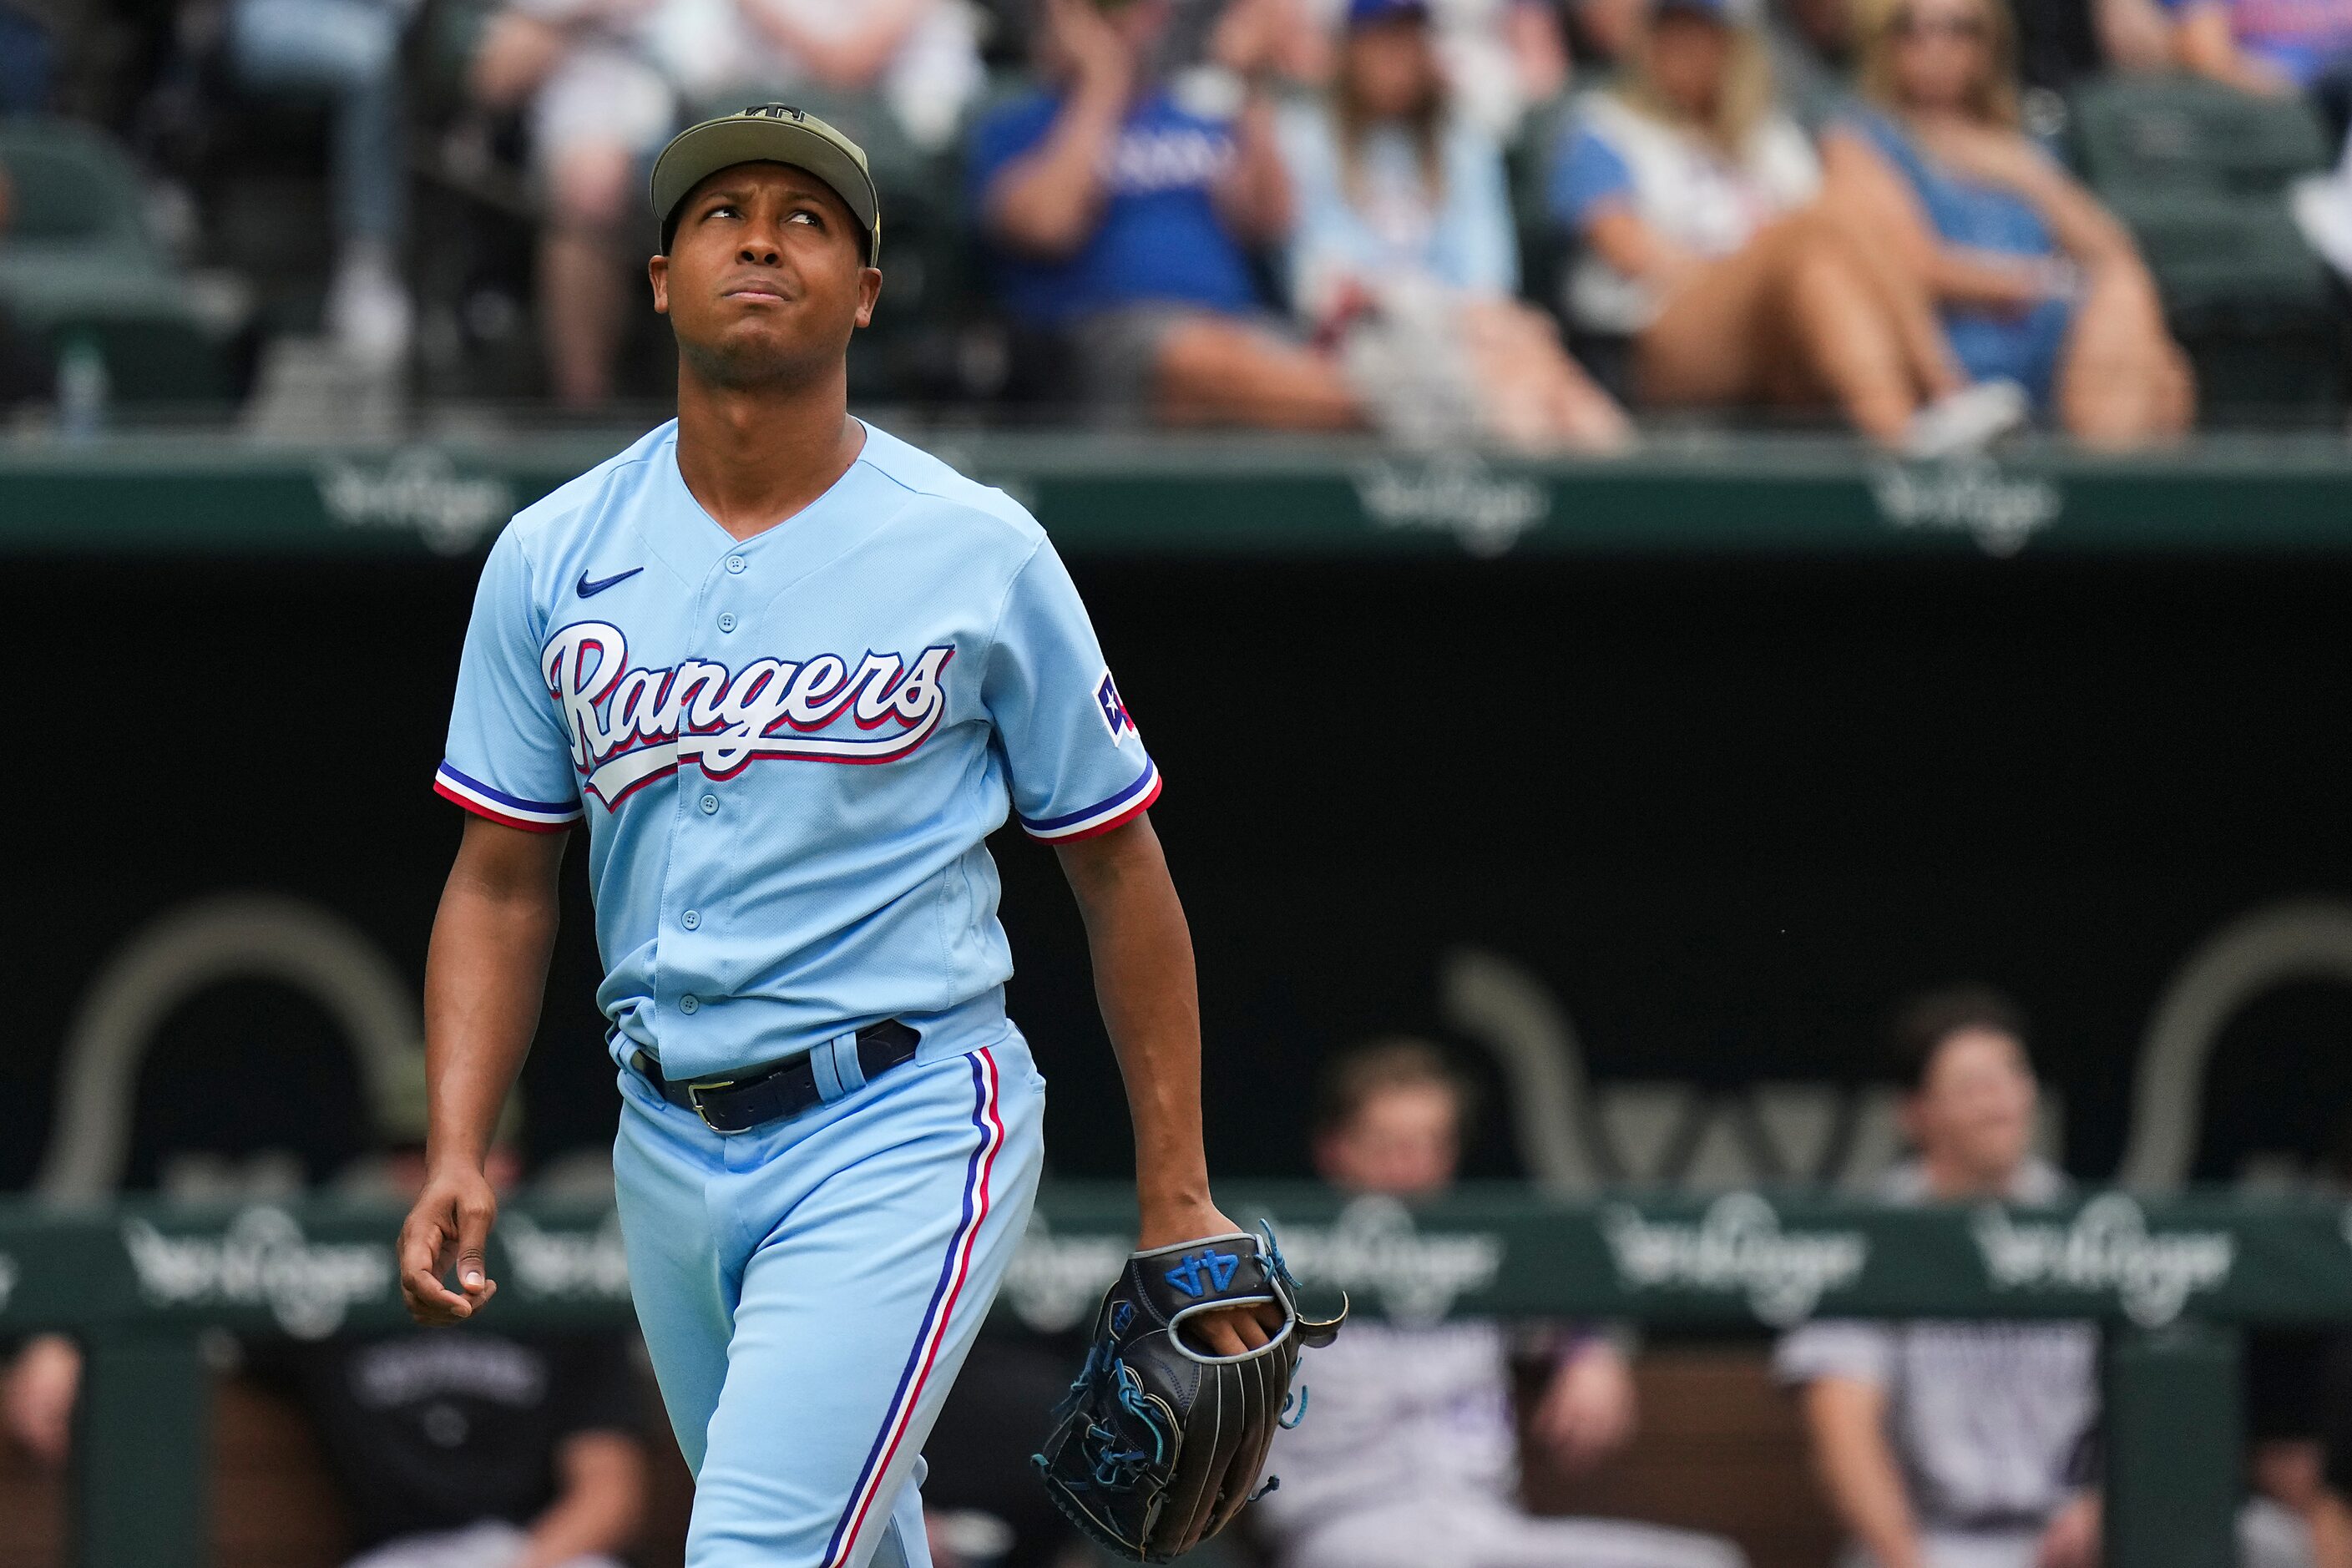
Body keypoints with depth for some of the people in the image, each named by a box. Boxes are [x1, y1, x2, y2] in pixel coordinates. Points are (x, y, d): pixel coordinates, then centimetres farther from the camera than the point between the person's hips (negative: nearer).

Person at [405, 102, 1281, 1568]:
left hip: (903, 1130, -5)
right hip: (671, 1148, 5)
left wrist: (1176, 1198, 0)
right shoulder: (553, 557, 5)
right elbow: (502, 883, 7)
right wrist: (458, 1155, -8)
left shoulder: (982, 552, -3)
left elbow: (1120, 866, 2)